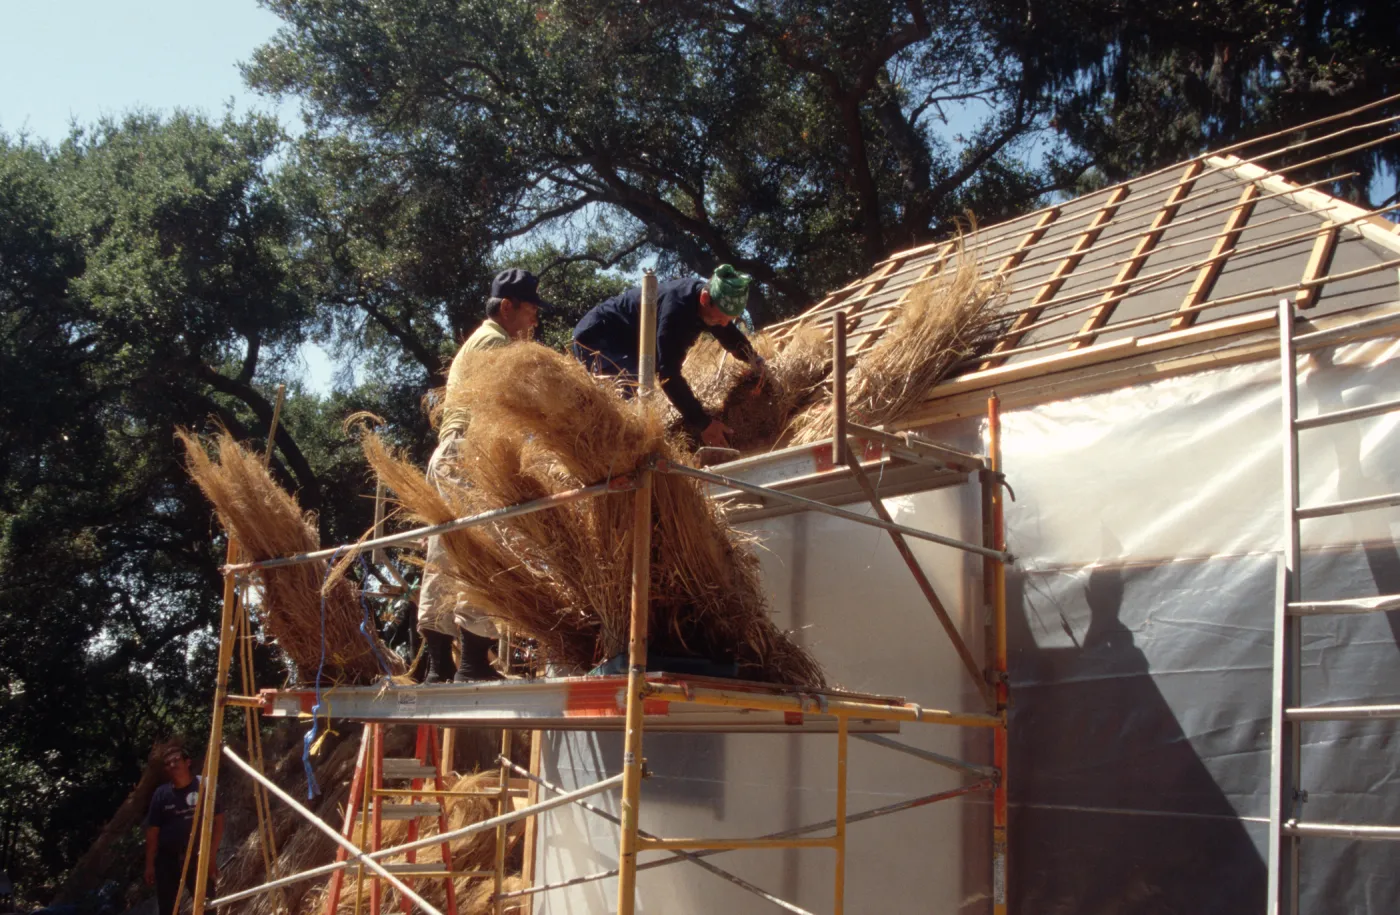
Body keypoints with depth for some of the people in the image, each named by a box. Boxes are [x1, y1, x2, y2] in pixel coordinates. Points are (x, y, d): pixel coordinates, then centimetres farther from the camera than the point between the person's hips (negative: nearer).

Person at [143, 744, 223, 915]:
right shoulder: (161, 794, 0)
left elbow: (218, 821, -4)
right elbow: (152, 832, 4)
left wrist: (212, 854, -9)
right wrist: (150, 864, 1)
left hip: (198, 857, -2)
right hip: (168, 859, 2)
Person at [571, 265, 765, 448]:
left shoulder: (708, 298, -8)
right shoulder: (676, 306, -35)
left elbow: (732, 337, 11)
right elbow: (668, 373, -38)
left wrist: (756, 361, -6)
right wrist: (702, 422, -39)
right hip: (596, 337, -10)